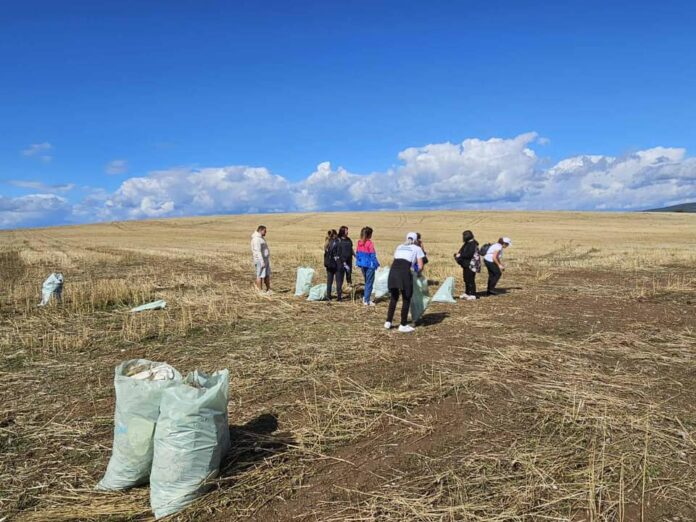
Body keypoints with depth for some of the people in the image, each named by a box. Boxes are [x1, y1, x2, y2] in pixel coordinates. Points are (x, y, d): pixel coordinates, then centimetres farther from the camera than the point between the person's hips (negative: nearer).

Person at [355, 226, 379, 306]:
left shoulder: (359, 243, 1)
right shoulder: (370, 243, -17)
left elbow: (357, 253, 8)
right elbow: (372, 255, -15)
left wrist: (358, 263, 18)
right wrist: (376, 264, -5)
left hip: (362, 265, 7)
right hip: (369, 265, -6)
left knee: (366, 281, 22)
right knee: (369, 283, 3)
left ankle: (365, 297, 27)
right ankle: (367, 301, 5)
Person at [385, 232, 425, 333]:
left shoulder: (399, 247, 27)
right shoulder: (417, 248, 15)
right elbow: (420, 267, 9)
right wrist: (418, 272, 29)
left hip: (393, 270, 5)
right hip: (404, 272, -4)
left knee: (393, 297, 21)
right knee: (406, 299, 9)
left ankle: (388, 322, 24)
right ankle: (403, 325, 13)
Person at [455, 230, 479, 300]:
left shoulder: (472, 244, -16)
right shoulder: (467, 243, 14)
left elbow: (469, 254, -23)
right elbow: (462, 251, 19)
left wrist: (460, 255, -15)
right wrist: (458, 254, -1)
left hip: (471, 265, -10)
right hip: (466, 264, 10)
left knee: (470, 280, -8)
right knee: (466, 279, 16)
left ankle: (472, 295, -2)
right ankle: (467, 293, 26)